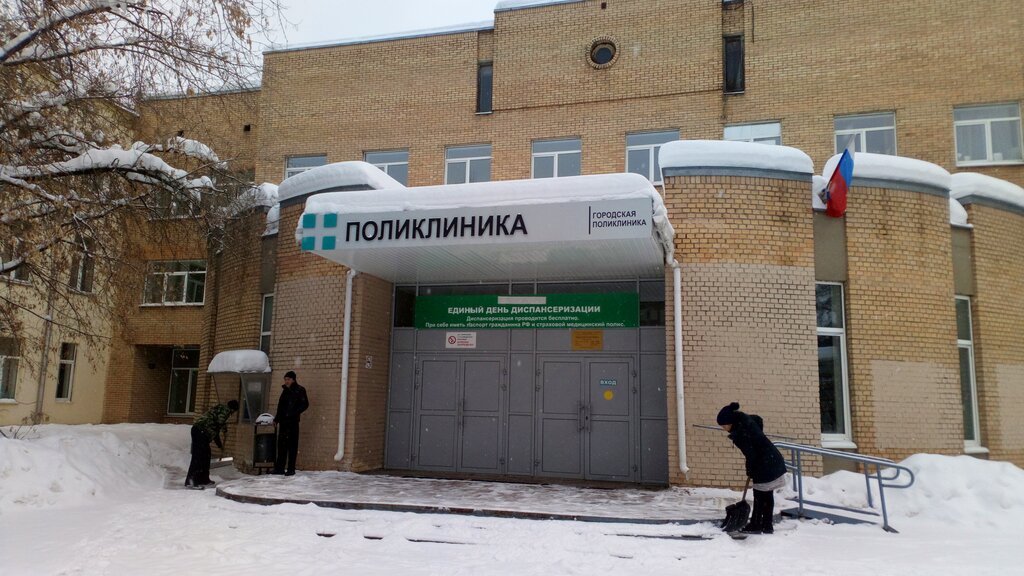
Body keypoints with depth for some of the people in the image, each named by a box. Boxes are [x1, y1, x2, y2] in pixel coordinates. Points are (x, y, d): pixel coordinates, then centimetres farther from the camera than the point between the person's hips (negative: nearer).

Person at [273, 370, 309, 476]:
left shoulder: (299, 390, -3)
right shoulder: (285, 391, 17)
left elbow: (305, 404, -9)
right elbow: (280, 406, 21)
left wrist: (294, 414, -16)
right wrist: (277, 418, 13)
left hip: (293, 421, -6)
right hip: (283, 421, 7)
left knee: (292, 445, -3)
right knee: (281, 444, 7)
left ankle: (291, 469, 0)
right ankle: (280, 468, 13)